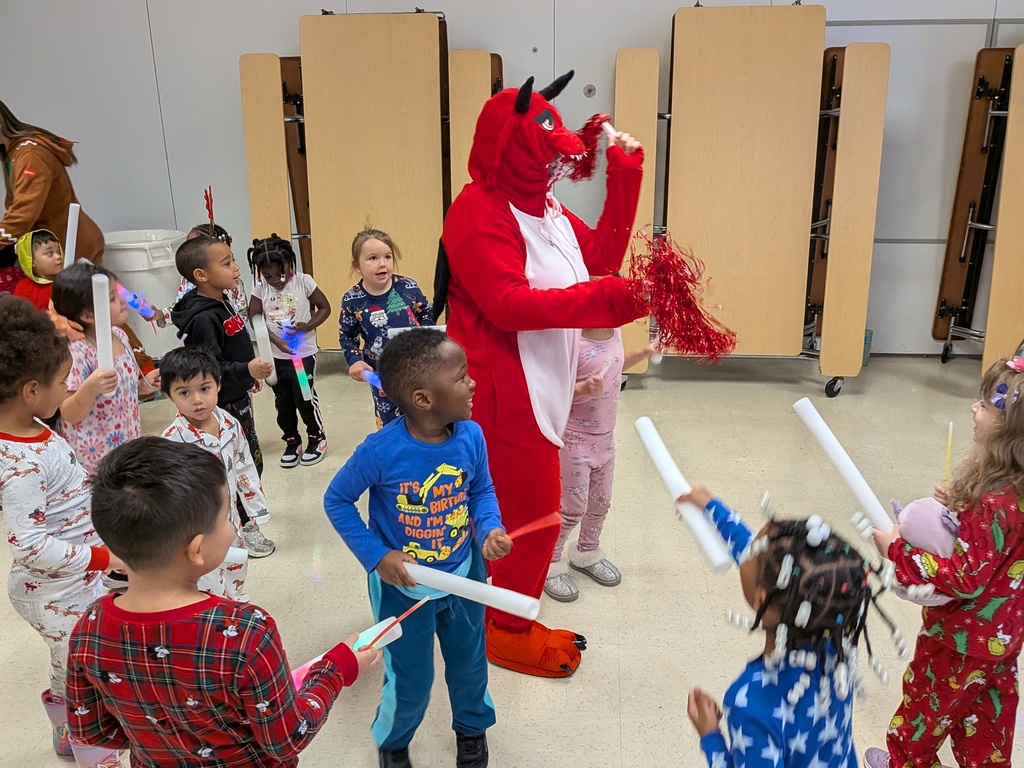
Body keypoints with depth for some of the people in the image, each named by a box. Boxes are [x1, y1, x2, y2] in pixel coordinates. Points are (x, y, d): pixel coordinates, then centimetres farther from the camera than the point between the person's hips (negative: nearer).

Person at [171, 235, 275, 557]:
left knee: (250, 459, 22)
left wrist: (250, 373, 26)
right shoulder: (203, 318, -26)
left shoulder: (222, 303, 4)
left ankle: (245, 513, 41)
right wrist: (247, 370, -40)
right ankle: (241, 526, 17)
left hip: (238, 397, 10)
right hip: (223, 404, -10)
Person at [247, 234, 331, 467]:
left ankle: (317, 438, 20)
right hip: (275, 356, 3)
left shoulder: (303, 282, -10)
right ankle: (292, 442, 28)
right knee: (283, 402, 11)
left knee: (304, 397, -1)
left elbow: (325, 308, -4)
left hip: (303, 352, -3)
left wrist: (307, 326, -20)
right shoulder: (260, 288, -4)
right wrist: (277, 341, -18)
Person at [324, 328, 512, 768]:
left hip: (464, 574, 4)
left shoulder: (471, 436, -18)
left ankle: (472, 727, 57)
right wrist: (376, 556, -19)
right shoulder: (381, 451, -29)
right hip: (403, 585, -3)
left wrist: (489, 529, -19)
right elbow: (337, 501, -13)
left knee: (469, 662, 25)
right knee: (410, 682, 16)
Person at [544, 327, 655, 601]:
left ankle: (587, 552, 42)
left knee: (601, 501, 20)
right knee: (574, 507, 3)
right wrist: (583, 389, -38)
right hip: (574, 440, -8)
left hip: (605, 437, 8)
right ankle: (549, 563, 23)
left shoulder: (615, 332, -2)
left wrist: (642, 353, 7)